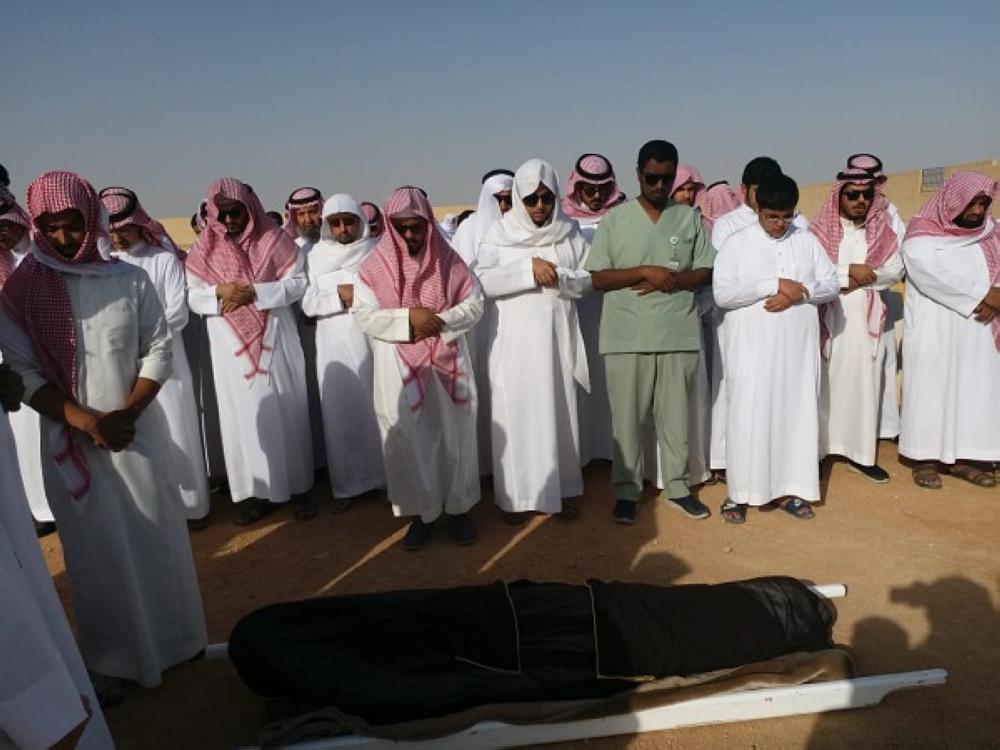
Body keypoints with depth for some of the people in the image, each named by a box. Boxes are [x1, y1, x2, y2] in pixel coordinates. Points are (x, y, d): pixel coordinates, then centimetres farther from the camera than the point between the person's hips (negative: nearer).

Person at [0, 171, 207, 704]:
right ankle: (109, 659, 25)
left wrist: (127, 412, -12)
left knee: (158, 533, 12)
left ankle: (173, 635, 32)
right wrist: (88, 422, -15)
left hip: (138, 429, 1)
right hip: (71, 439, -1)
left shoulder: (130, 279, -1)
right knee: (97, 547, 9)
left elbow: (159, 350, 0)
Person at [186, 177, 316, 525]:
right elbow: (191, 295, 4)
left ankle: (298, 487, 15)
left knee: (285, 413, 4)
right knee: (242, 415, 5)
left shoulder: (274, 240, -1)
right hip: (231, 346, 2)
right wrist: (220, 293, -16)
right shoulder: (206, 248, 5)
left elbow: (298, 283, -5)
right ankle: (256, 491, 15)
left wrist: (255, 292, -16)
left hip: (274, 340, -2)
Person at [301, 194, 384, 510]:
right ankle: (347, 483, 13)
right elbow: (308, 304, 2)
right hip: (334, 346, 1)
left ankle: (385, 475, 16)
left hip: (371, 341, -1)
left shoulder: (375, 252, 3)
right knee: (341, 411, 4)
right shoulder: (317, 256, 7)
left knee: (375, 407, 3)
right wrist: (340, 294, -11)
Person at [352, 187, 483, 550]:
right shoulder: (375, 266, 0)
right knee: (408, 437, 3)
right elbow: (363, 315, -6)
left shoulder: (448, 260, 2)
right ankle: (420, 512, 18)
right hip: (399, 366, -1)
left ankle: (458, 508, 21)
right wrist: (408, 319, -17)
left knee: (455, 433, 6)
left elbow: (475, 304, 2)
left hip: (448, 361, 1)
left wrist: (442, 322, -15)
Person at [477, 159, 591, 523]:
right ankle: (518, 495, 13)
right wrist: (528, 269, -19)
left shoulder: (569, 233, 4)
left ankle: (561, 489, 20)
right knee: (516, 414, 2)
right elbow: (483, 281, -11)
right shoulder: (500, 234, -1)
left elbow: (588, 279, 3)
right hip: (514, 340, -2)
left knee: (559, 412, 7)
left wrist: (557, 275, -15)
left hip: (556, 336, 2)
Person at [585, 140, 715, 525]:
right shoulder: (615, 219, 1)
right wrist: (644, 272, -14)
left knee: (675, 415, 11)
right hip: (626, 337, -2)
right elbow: (597, 278, -4)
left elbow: (706, 272, 7)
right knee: (627, 417, 5)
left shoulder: (689, 217, 8)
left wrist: (671, 282, -11)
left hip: (678, 334, 2)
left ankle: (677, 486, 26)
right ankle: (626, 490, 19)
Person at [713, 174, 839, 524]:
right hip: (751, 345, -3)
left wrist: (799, 293, -12)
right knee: (748, 415, -3)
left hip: (798, 345, 4)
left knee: (798, 413, 7)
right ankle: (739, 493, 9)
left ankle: (791, 490, 19)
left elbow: (832, 285, 8)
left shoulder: (807, 241, 10)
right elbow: (722, 294, -12)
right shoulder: (736, 243, -1)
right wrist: (774, 285, -17)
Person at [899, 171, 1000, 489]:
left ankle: (963, 457, 13)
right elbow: (931, 271, -19)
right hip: (933, 329, -5)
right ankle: (926, 458, 5)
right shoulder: (922, 234, -4)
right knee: (930, 389, -2)